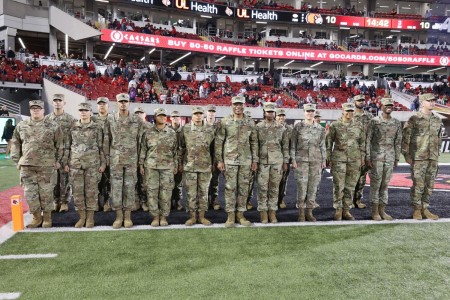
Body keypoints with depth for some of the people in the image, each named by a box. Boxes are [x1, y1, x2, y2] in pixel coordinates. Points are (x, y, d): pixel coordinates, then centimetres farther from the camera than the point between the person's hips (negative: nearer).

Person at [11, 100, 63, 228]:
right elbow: (16, 144, 15)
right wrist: (17, 161, 9)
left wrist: (58, 160, 2)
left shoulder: (53, 126, 2)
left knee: (46, 193, 3)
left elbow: (60, 145, 4)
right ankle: (36, 217, 20)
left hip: (47, 167, -3)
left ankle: (47, 218, 17)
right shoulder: (21, 126, 10)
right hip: (27, 166, 3)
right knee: (29, 193, 5)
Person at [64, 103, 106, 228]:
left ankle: (90, 217, 12)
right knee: (77, 191, 4)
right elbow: (67, 146, 11)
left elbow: (101, 147, 3)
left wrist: (103, 163, -2)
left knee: (91, 191, 1)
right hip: (75, 164, 2)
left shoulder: (97, 128, 3)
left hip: (92, 163, -2)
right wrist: (65, 162, 6)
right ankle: (82, 217, 17)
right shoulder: (72, 127, 9)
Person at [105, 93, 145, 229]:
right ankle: (118, 216, 13)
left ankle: (128, 215, 13)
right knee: (116, 186, 3)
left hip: (132, 159, 0)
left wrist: (140, 158, 3)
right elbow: (106, 140, 6)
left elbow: (141, 140, 5)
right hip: (115, 159, 1)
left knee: (130, 187, 3)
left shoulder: (137, 120, 1)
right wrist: (107, 158, 4)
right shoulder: (110, 120, 2)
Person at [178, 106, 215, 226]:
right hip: (189, 166, -1)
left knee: (203, 191, 8)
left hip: (205, 166, 1)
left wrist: (214, 163, 9)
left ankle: (202, 216, 19)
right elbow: (181, 147, 5)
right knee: (190, 192, 3)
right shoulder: (185, 129, 1)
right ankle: (192, 216, 15)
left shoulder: (210, 129, 4)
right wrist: (180, 163, 3)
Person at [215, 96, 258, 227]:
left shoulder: (250, 122, 6)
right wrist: (219, 160, -6)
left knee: (243, 188, 7)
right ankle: (230, 215, 12)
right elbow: (218, 142, -2)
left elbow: (254, 142, 10)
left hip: (246, 161, 3)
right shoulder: (225, 122, -2)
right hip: (229, 160, -2)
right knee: (230, 187, 1)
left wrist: (255, 160, 6)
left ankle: (240, 214, 18)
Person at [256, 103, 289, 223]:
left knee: (274, 188, 6)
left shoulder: (281, 128, 7)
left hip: (277, 161, 2)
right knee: (262, 188, 0)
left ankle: (273, 212, 15)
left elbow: (285, 146, 9)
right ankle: (263, 213, 10)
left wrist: (286, 161, 5)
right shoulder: (258, 127, 3)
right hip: (262, 161, -1)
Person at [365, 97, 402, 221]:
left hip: (390, 157, 4)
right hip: (376, 156, -4)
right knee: (375, 184, 0)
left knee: (385, 184, 9)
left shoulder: (397, 123, 8)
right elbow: (367, 140, -5)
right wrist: (367, 158, -9)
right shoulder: (374, 121, -4)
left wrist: (397, 158, 10)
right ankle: (375, 211, 9)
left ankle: (382, 210, 18)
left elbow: (398, 142, 12)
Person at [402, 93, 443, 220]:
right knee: (418, 184, -2)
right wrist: (406, 155, -9)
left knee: (429, 185, 8)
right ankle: (417, 209, 10)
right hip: (418, 158, -5)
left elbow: (439, 138, 19)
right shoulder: (414, 119, -5)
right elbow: (405, 138, -6)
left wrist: (437, 154, 14)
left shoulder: (438, 120, 12)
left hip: (433, 159, 5)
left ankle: (425, 209, 18)